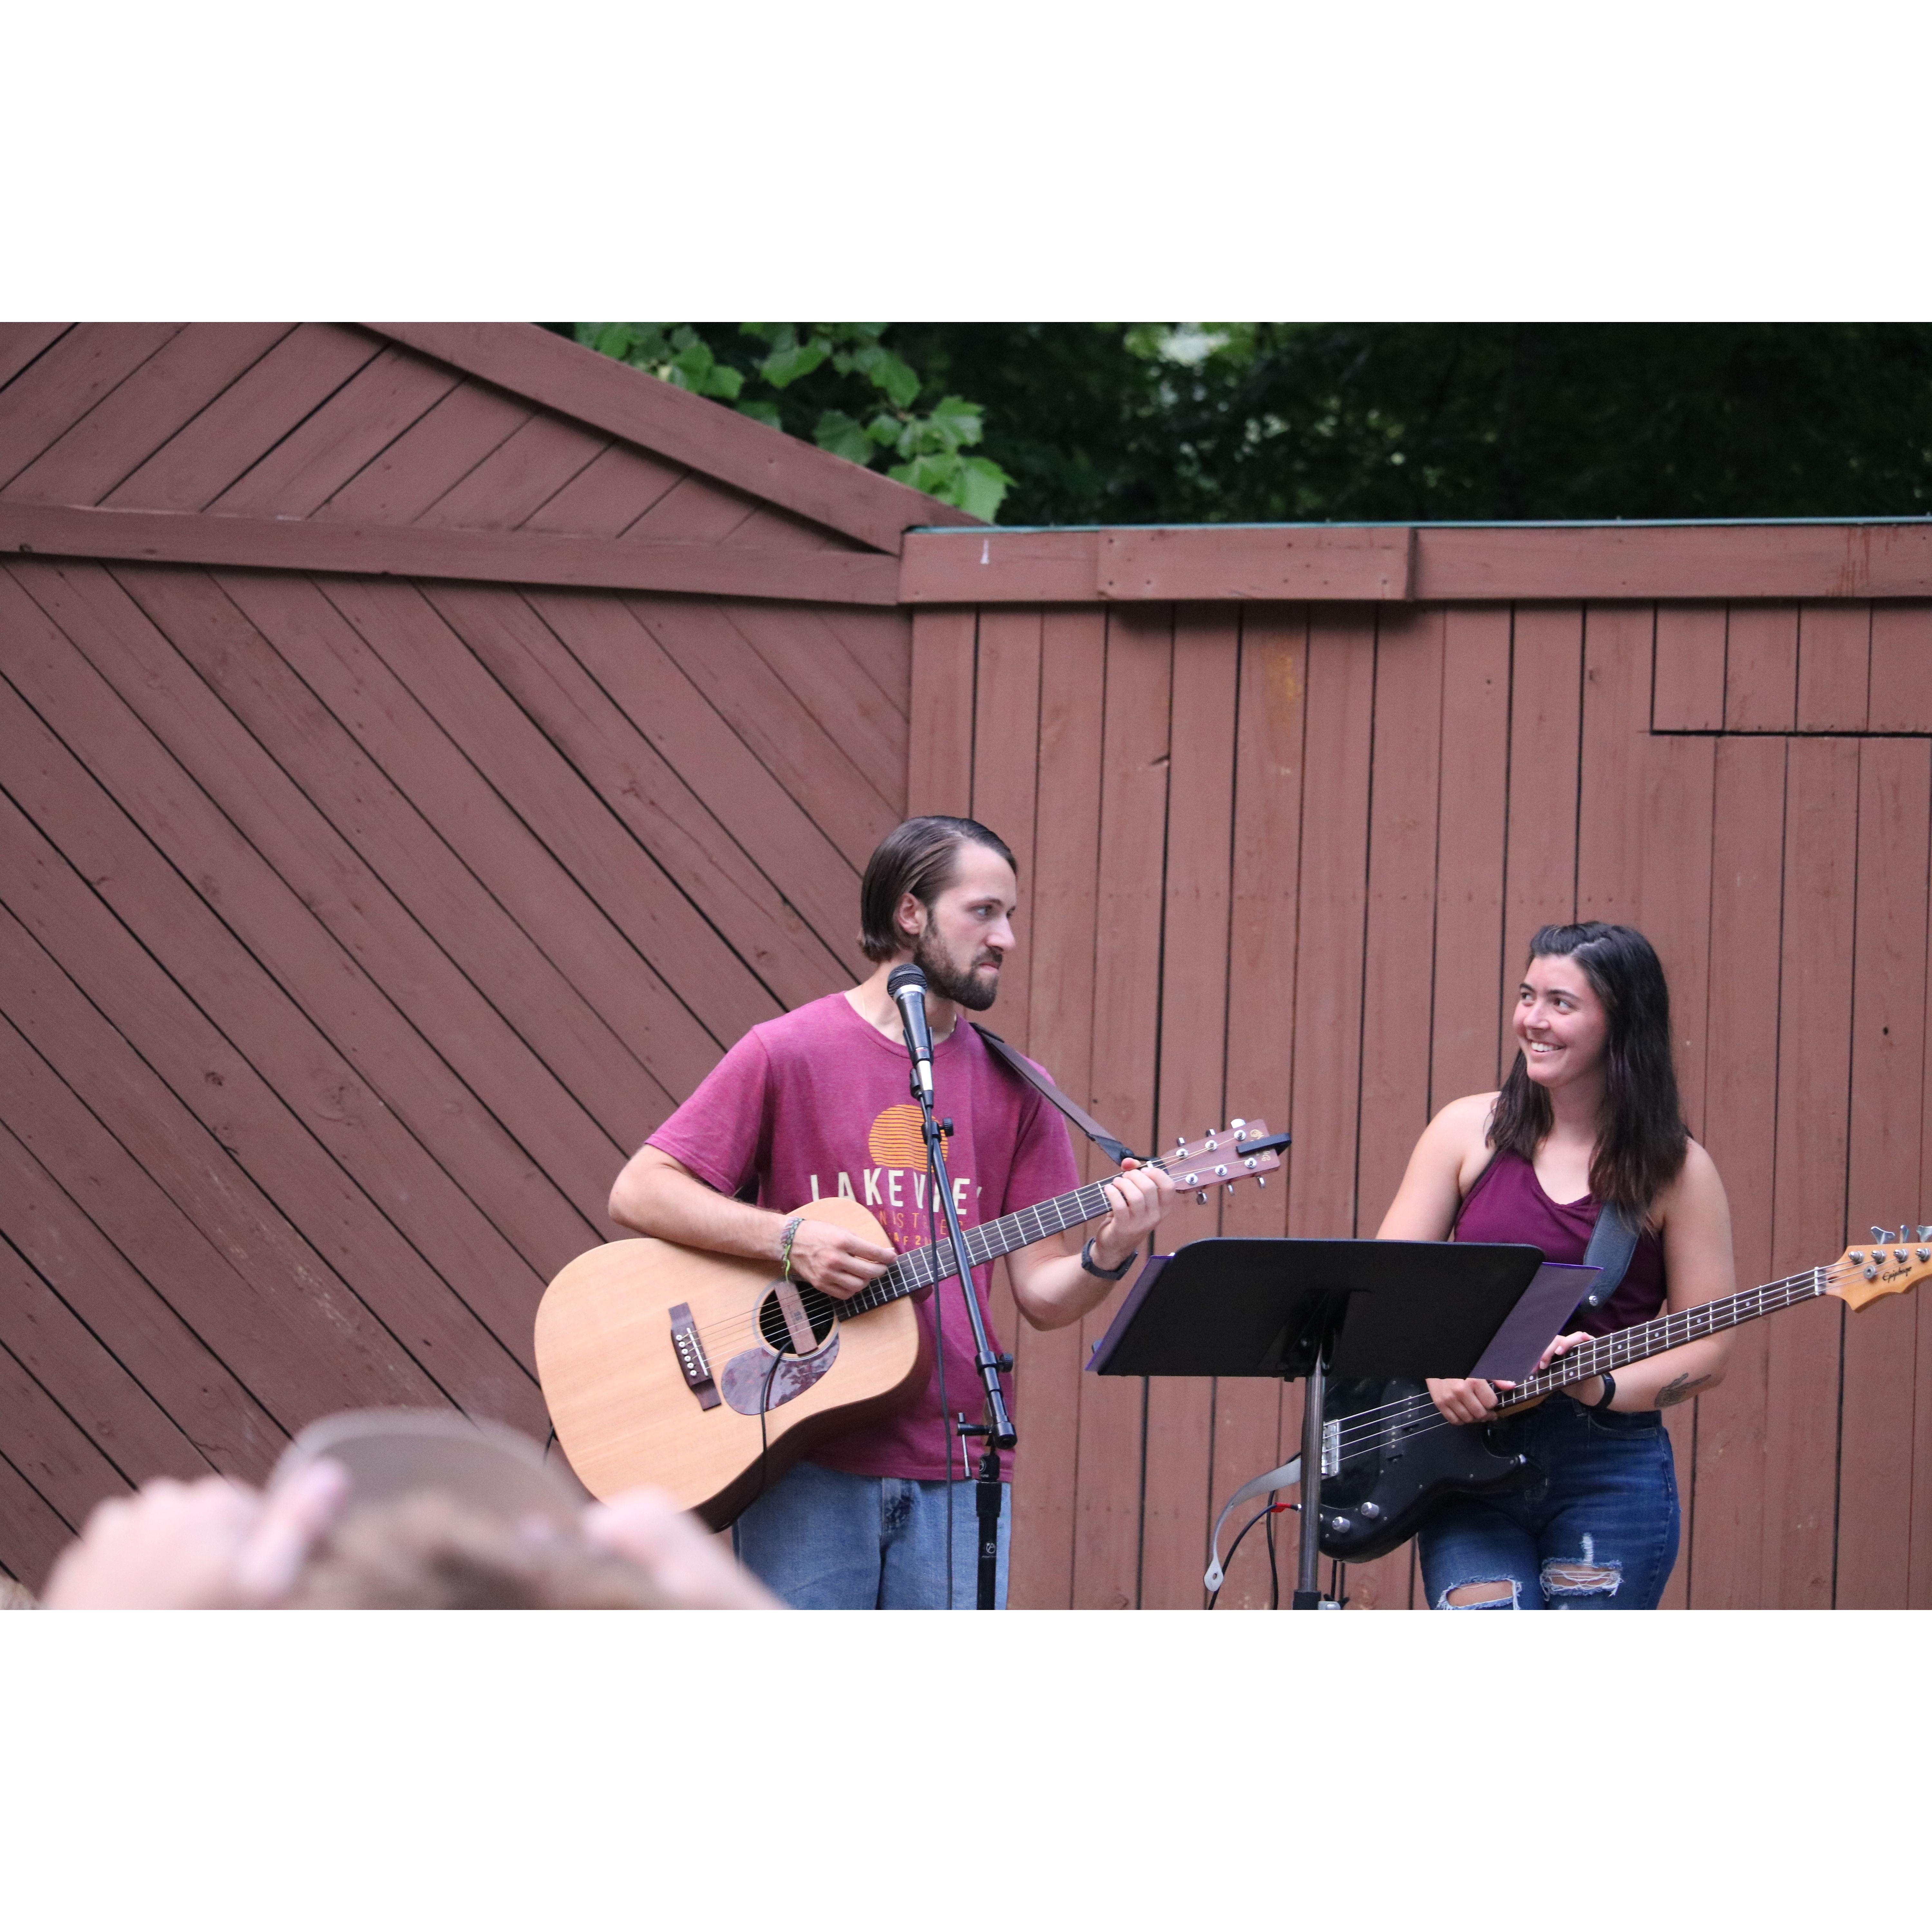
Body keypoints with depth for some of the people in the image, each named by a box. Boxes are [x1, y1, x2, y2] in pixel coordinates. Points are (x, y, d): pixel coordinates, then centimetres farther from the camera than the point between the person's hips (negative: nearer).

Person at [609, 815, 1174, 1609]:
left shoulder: (1012, 1088, 10)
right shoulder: (788, 1053, 0)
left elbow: (1042, 1295, 9)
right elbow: (638, 1192, -4)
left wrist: (1105, 1256, -13)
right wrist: (788, 1239, -15)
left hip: (954, 1473, 3)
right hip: (808, 1464, -3)